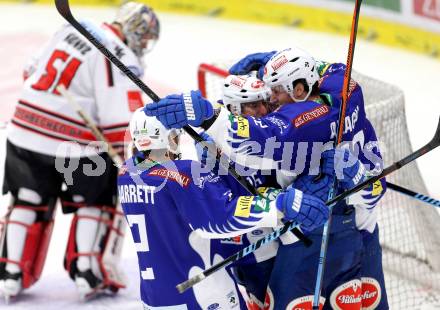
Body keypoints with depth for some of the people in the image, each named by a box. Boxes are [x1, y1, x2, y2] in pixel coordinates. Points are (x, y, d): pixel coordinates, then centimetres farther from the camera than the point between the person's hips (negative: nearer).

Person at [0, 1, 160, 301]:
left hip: (24, 131, 6)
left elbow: (33, 70, 20)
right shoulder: (121, 60, -13)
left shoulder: (72, 29, 9)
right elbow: (122, 121, -18)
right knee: (97, 199, 15)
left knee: (28, 201, 18)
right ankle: (87, 272, 7)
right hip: (73, 146, -6)